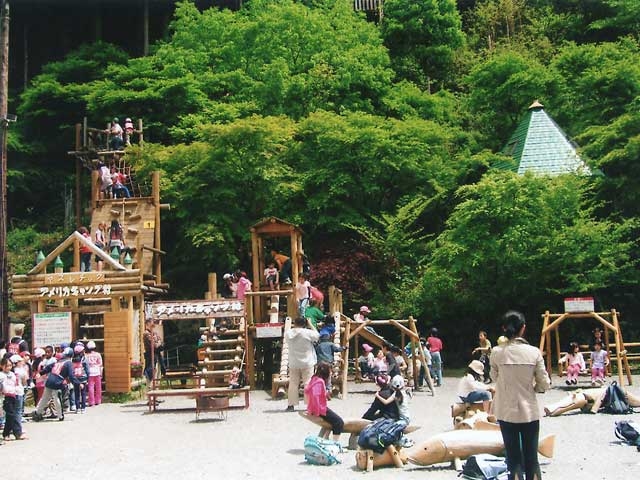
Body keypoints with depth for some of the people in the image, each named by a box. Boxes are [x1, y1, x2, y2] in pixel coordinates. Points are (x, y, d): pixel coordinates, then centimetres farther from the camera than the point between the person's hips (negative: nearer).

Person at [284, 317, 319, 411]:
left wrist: (293, 327, 15)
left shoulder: (288, 333, -5)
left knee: (293, 384, 7)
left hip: (293, 363, 2)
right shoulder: (308, 333, -13)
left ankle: (291, 405, 8)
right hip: (307, 363, -2)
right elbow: (317, 335, 3)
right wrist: (310, 324, 8)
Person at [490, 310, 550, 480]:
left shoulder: (497, 352, -8)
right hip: (530, 412, 0)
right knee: (531, 458, 9)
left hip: (507, 412, 0)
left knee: (514, 459, 7)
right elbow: (544, 384, -3)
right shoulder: (534, 352, -8)